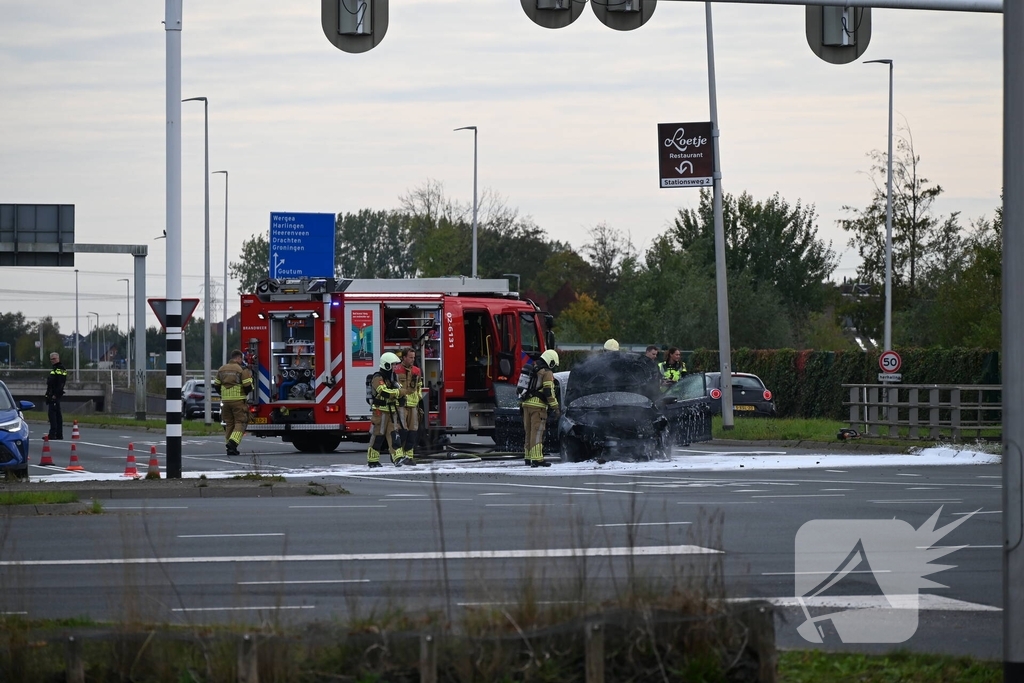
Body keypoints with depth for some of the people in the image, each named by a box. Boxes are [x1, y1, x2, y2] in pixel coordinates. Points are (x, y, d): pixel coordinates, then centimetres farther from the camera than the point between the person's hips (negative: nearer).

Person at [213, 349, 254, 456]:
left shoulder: (222, 369, 9)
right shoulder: (242, 369, -8)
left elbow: (216, 385, 14)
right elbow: (248, 386, -12)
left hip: (225, 400, 5)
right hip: (238, 400, -5)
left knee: (229, 424, 13)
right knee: (240, 423, -1)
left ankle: (230, 448, 13)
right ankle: (233, 442, -22)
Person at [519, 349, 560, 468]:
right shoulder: (547, 373, -5)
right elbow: (549, 391, -13)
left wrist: (521, 403, 32)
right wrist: (555, 407, -10)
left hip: (526, 404, 8)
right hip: (538, 405, -8)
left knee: (529, 432, 14)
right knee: (537, 432, -11)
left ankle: (529, 457, 19)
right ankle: (537, 459, -16)